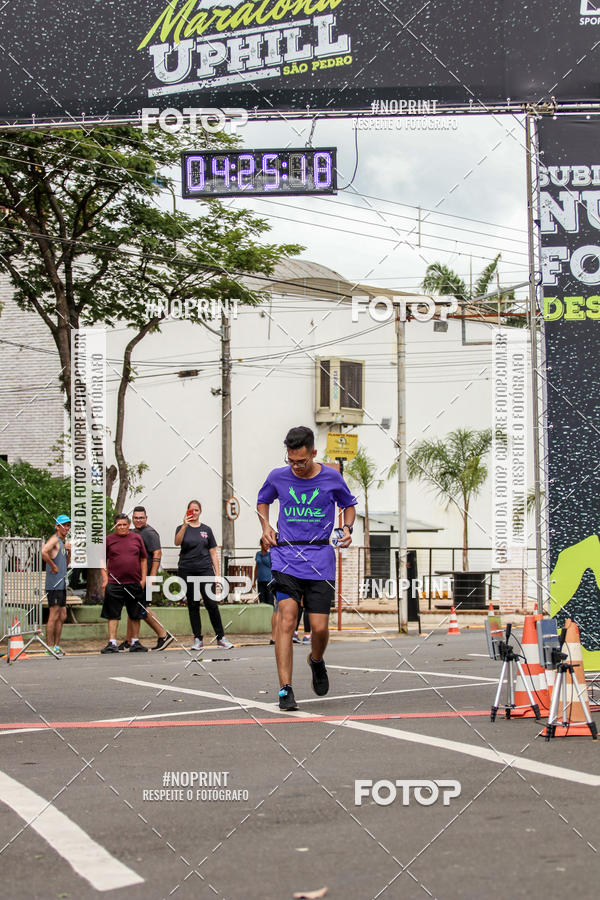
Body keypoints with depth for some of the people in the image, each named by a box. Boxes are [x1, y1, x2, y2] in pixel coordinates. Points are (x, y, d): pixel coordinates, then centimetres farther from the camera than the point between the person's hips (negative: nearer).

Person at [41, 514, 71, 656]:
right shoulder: (54, 539, -10)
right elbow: (44, 552, -30)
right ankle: (49, 647, -5)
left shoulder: (62, 542, 19)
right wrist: (53, 566, -20)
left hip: (62, 585, 10)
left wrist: (69, 552, 9)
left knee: (62, 616, 12)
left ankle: (56, 646, 18)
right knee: (54, 616, -8)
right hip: (54, 584, -10)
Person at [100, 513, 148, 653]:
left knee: (136, 615, 8)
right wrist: (105, 579, -3)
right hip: (114, 584, -2)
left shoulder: (136, 538, 9)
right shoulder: (108, 540, 4)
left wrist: (143, 578, 4)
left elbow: (143, 559, 12)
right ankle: (112, 643, 0)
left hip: (135, 583, 2)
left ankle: (135, 643, 18)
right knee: (113, 615, -3)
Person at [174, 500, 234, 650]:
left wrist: (217, 573, 4)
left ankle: (221, 637, -3)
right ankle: (198, 639, 8)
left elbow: (213, 553, 12)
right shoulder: (182, 528, 7)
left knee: (211, 604, -9)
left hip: (205, 570, 0)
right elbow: (177, 542, -14)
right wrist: (185, 526, -28)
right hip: (186, 570, 0)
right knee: (193, 605, 3)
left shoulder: (206, 530, 11)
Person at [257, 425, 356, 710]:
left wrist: (347, 528, 1)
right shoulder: (278, 477, 3)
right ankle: (285, 690, -16)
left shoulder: (331, 478, 1)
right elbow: (263, 500, 24)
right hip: (286, 556, 0)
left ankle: (316, 660, 33)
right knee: (286, 619, -17)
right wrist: (266, 527, 7)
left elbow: (349, 504, 20)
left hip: (320, 559, 0)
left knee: (320, 628, -3)